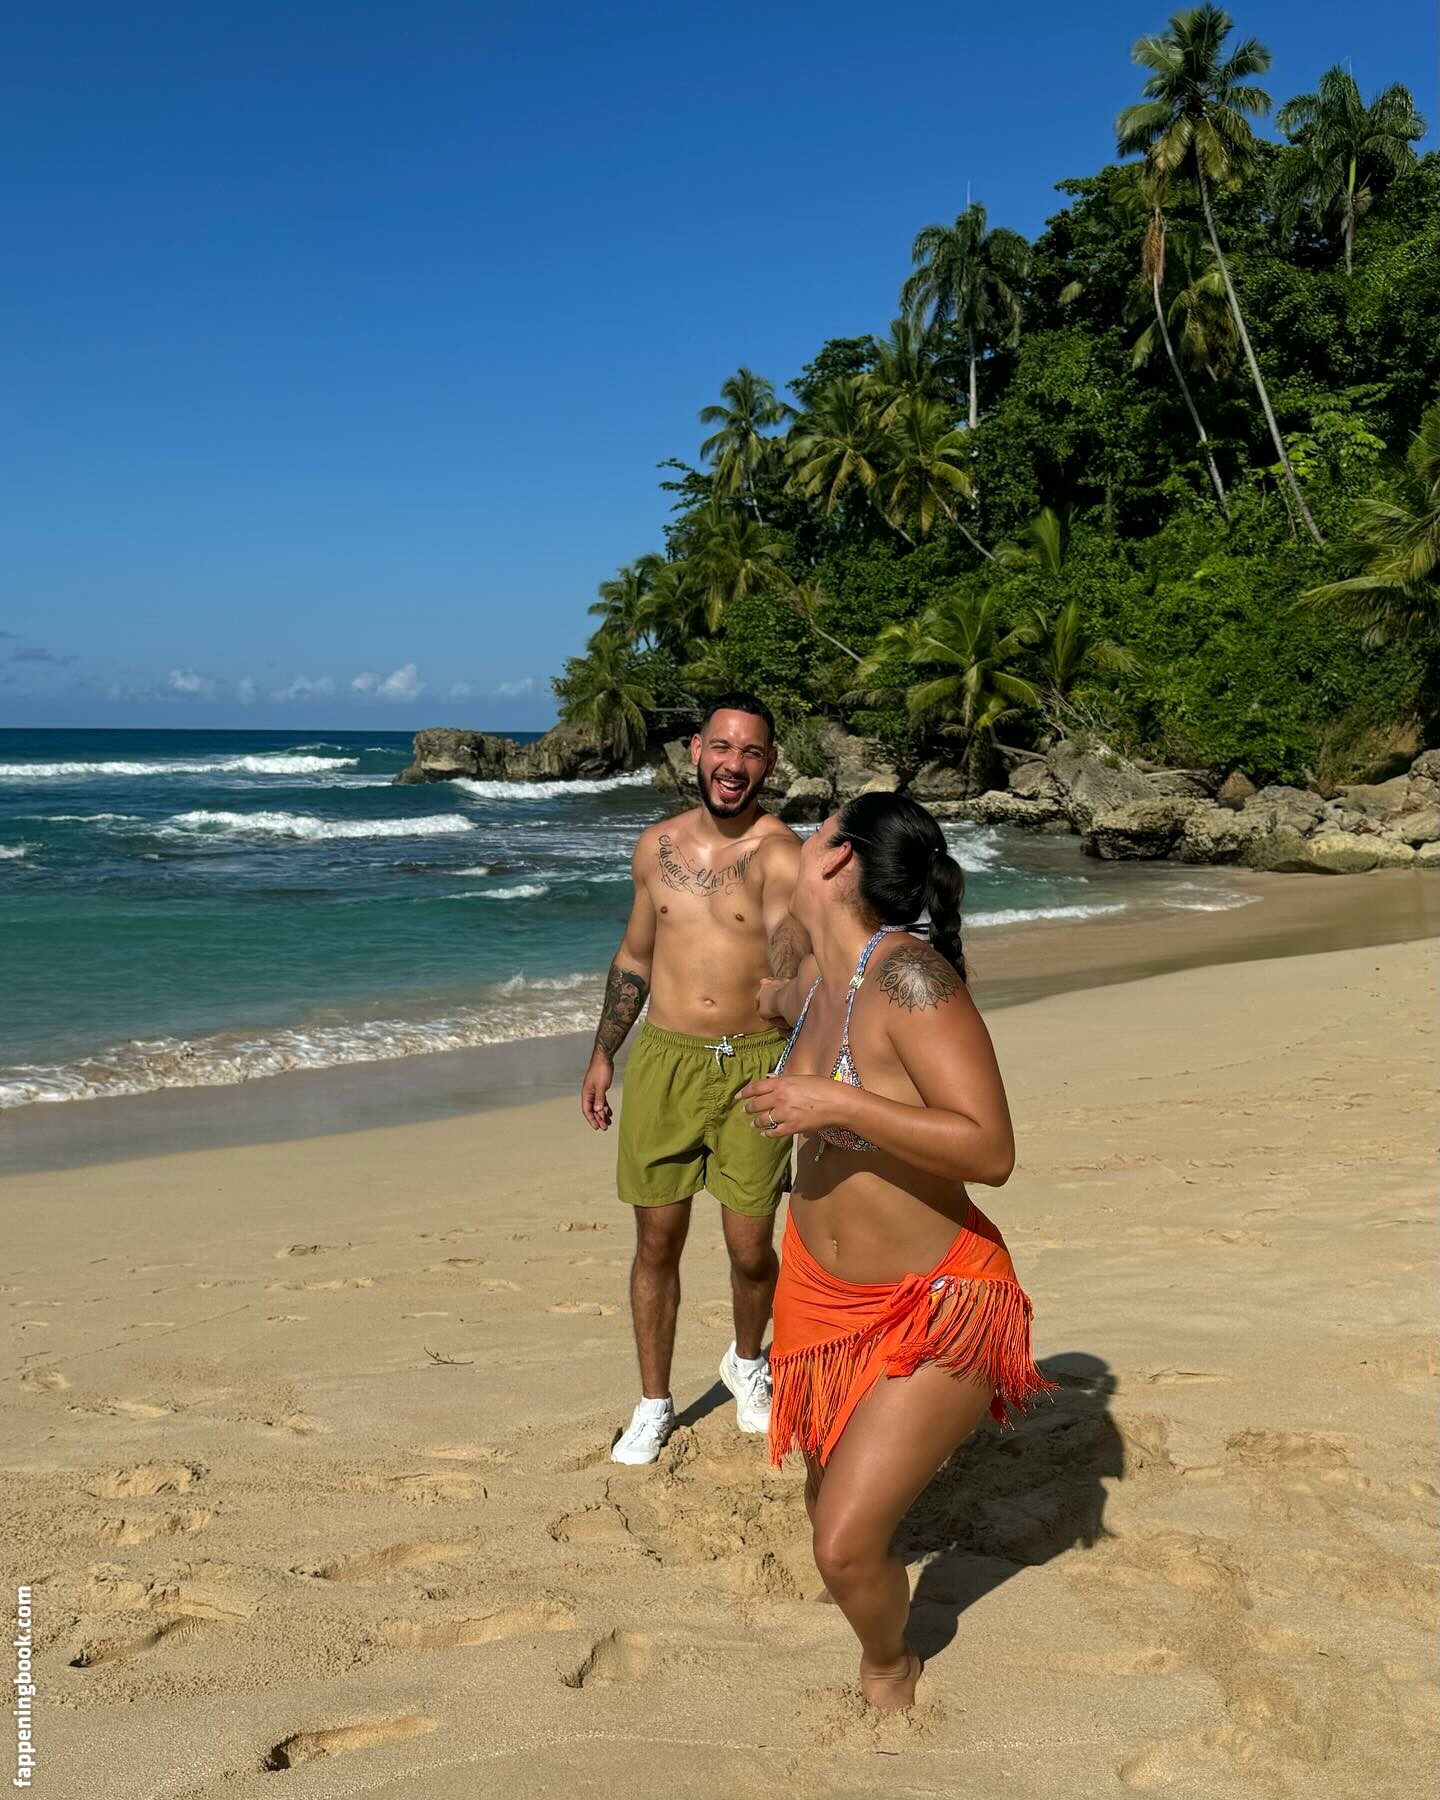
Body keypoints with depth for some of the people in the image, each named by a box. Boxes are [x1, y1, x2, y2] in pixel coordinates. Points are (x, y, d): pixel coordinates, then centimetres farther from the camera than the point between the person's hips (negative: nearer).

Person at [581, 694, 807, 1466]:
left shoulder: (781, 852, -11)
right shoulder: (657, 846, 5)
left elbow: (788, 967, -28)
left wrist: (800, 914, -50)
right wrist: (603, 1055, 17)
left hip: (753, 1065, -3)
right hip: (664, 1061, 3)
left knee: (751, 1248, 5)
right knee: (657, 1242, 8)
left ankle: (747, 1362, 37)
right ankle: (653, 1404, 26)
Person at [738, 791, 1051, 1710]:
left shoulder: (909, 975, -26)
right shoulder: (819, 977, -1)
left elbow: (991, 1152, -31)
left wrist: (835, 1102, -32)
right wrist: (771, 997, 49)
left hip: (934, 1310, -7)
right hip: (826, 1292, 8)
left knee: (846, 1548, -10)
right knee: (828, 1509, 19)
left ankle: (890, 1671, 23)